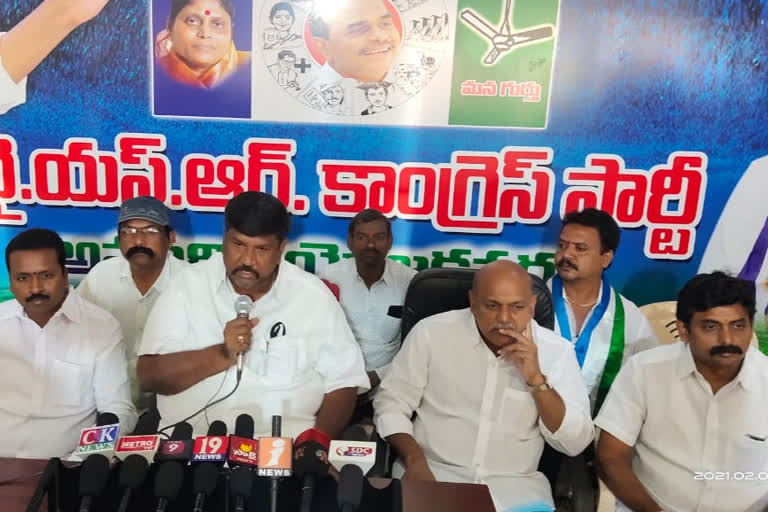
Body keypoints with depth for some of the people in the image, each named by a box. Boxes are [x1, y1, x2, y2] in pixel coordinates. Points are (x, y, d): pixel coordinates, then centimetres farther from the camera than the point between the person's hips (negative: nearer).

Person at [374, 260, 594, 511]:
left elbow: (576, 443, -3)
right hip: (434, 470, -2)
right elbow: (391, 403, 1)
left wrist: (537, 379, -16)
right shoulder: (431, 332, -4)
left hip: (514, 483, 2)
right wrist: (415, 461, -14)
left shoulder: (556, 350, -1)